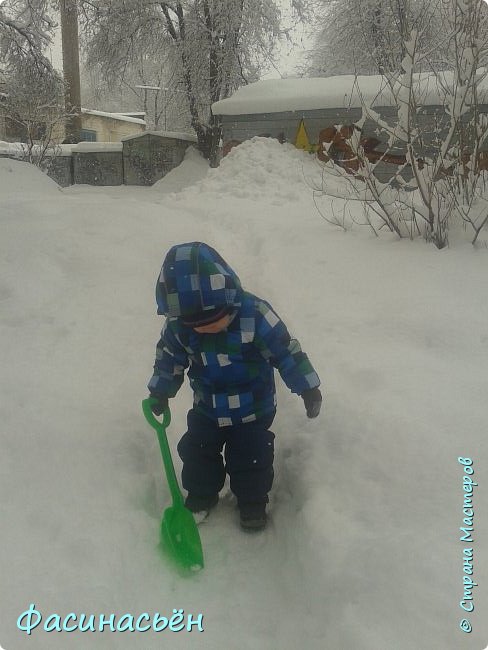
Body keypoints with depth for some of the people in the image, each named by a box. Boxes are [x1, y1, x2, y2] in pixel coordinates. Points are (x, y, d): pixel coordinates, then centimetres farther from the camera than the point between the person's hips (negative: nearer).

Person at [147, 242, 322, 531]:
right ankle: (201, 496, 37)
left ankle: (253, 501, 33)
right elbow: (169, 356, 2)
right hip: (207, 407, 4)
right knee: (196, 452, 12)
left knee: (251, 457, 7)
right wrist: (160, 391, 9)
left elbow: (286, 351, -21)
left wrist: (308, 387, -16)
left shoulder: (254, 315, -30)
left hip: (253, 407, -3)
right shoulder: (178, 325, -18)